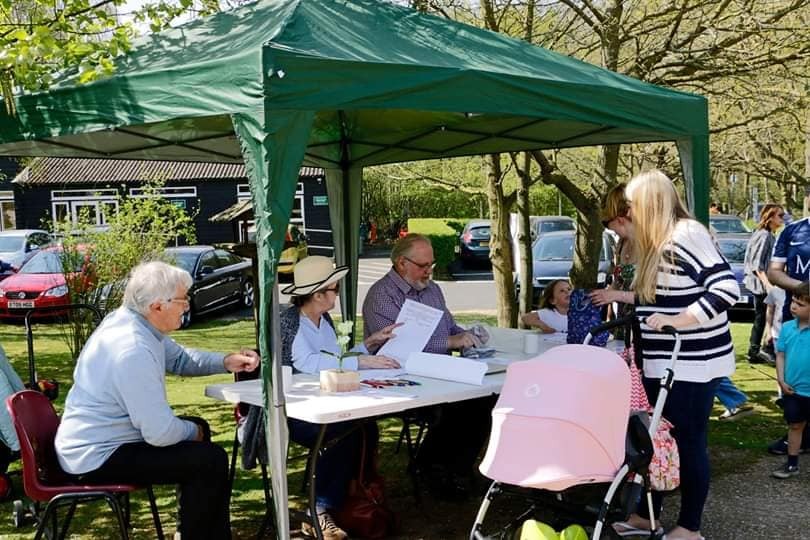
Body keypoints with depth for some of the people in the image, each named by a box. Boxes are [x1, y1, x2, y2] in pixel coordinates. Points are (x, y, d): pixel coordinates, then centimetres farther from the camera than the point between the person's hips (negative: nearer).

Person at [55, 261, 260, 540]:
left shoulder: (131, 321, 0)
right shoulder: (133, 351, -30)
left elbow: (178, 358, 18)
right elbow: (161, 433, -28)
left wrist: (225, 362, 3)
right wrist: (192, 432, -6)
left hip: (97, 439, 11)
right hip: (96, 459, -11)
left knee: (197, 427, 22)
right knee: (211, 459, -13)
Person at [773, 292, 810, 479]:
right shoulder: (787, 327, -2)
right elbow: (781, 355, 5)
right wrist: (781, 381, 0)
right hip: (792, 390, 4)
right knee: (795, 426, 16)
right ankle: (792, 464, 28)